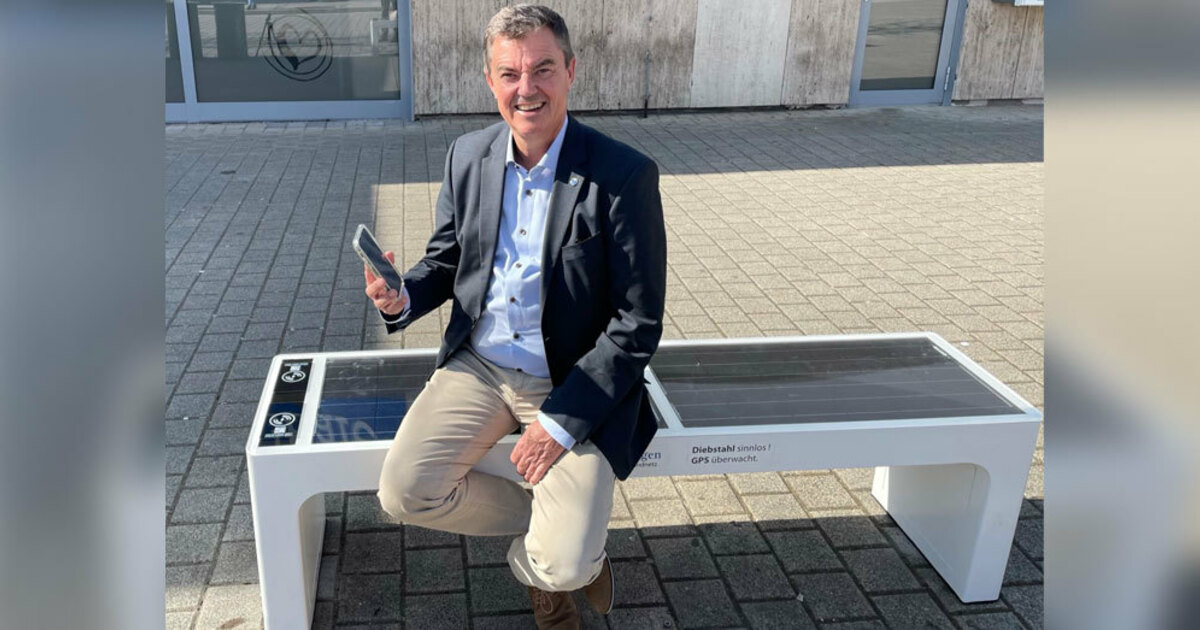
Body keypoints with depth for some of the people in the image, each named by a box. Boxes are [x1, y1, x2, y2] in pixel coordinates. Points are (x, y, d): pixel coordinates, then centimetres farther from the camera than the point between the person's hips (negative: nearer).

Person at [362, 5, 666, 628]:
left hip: (575, 385, -4)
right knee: (404, 490, -15)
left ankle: (535, 563, 22)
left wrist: (560, 422, -19)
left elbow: (637, 324, -14)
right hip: (478, 365, 5)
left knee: (563, 565, -18)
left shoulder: (625, 176, -15)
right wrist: (402, 298, -10)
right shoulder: (466, 156, 1)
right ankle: (546, 524, 10)